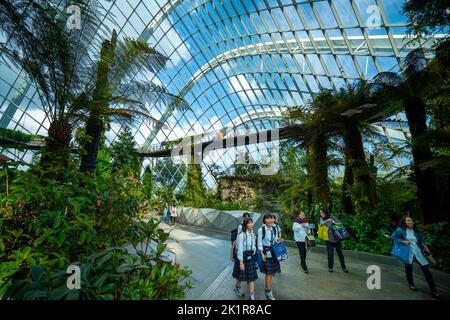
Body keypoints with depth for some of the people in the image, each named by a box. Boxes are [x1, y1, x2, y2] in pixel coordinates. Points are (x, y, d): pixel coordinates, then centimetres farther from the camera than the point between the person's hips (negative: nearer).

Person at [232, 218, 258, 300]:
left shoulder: (253, 234, -2)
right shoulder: (241, 235, -23)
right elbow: (240, 249, -20)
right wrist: (241, 262, -18)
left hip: (251, 257, 5)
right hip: (243, 257, -5)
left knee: (252, 276, 6)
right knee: (240, 275, 16)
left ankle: (251, 296, 15)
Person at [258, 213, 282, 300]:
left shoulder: (275, 229, 2)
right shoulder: (261, 230, -15)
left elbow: (275, 240, 13)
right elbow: (259, 243, -11)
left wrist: (279, 240, -9)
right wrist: (262, 254, -15)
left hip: (274, 252, 5)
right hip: (266, 252, -5)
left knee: (270, 272, 15)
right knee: (268, 272, -1)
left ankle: (267, 288, 32)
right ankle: (269, 292, 13)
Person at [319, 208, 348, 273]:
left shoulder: (332, 217, -1)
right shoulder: (322, 219, 0)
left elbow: (341, 223, 0)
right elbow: (322, 224, -20)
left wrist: (335, 223, -19)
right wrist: (327, 220, -37)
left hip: (337, 238, 1)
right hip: (330, 239, -1)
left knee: (340, 253, 9)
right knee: (330, 254, 2)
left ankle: (343, 267, 25)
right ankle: (330, 267, 17)